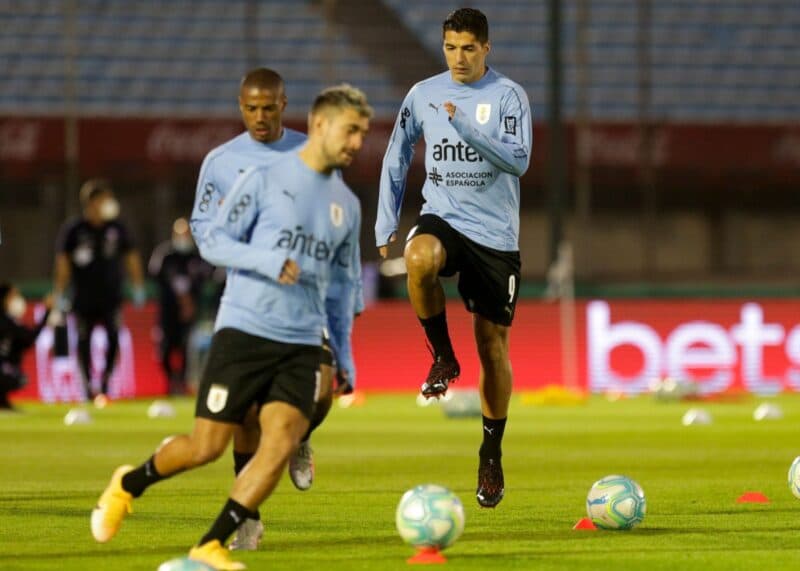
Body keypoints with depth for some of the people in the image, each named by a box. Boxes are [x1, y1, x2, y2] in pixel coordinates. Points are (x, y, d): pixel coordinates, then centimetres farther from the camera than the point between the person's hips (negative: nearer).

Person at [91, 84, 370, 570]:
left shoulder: (347, 205, 14)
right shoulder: (265, 178, -2)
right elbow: (215, 240, -4)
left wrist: (343, 351, 22)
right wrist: (269, 262, -19)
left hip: (302, 346, 4)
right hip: (245, 330, -4)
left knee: (281, 443, -16)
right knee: (207, 446, -3)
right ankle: (129, 485, 26)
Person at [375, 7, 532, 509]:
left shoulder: (508, 96, -4)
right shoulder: (423, 95, 6)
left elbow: (518, 160, -17)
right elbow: (397, 158, 17)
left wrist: (465, 123, -25)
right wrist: (386, 224, 12)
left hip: (496, 234, -1)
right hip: (443, 218, 2)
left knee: (493, 344, 2)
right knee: (419, 258, -36)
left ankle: (492, 456, 18)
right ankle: (443, 358, -13)